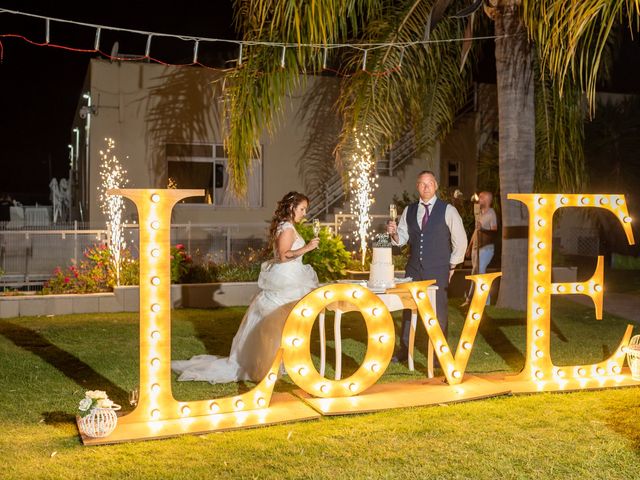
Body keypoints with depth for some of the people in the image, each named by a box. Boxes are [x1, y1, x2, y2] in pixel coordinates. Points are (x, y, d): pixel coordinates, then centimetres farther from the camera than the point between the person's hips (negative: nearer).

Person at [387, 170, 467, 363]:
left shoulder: (448, 211, -3)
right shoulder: (409, 211, 8)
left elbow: (460, 241, 2)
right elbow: (402, 238, 12)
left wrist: (451, 266, 2)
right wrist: (394, 233, -10)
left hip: (438, 270, -4)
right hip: (414, 268, 4)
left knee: (439, 310, 0)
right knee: (408, 307, 8)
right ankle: (404, 350, 20)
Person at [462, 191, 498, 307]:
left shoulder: (491, 213, -10)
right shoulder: (480, 213, 14)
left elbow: (494, 232, -17)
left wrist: (483, 229, -34)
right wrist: (469, 247, 21)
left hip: (486, 248, -8)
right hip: (476, 247, 8)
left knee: (480, 273, -10)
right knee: (474, 273, 11)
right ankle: (469, 299, 18)